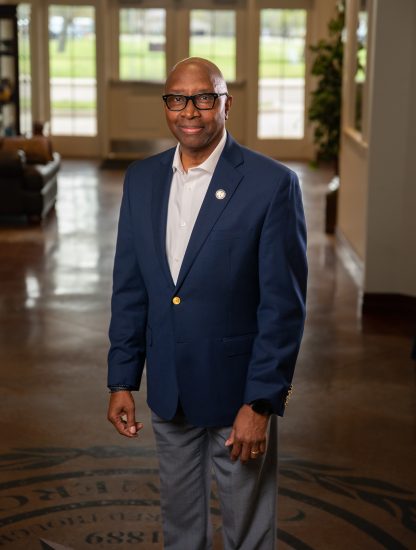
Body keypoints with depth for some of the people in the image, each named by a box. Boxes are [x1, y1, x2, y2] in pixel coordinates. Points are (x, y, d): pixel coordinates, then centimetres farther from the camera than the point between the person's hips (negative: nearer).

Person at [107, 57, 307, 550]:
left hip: (240, 395, -4)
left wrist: (261, 404, -15)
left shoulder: (272, 184, -14)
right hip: (168, 393, 5)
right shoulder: (141, 179, 2)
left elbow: (283, 305, -14)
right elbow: (129, 288, 6)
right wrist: (121, 381, 4)